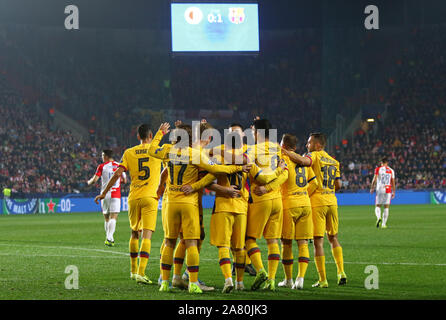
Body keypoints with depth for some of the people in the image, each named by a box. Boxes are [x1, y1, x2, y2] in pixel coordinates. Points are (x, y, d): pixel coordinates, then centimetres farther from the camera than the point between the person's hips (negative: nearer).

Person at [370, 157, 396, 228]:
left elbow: (374, 179, -5)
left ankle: (378, 218, -23)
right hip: (388, 190, 1)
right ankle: (384, 224, 2)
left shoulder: (378, 169, 1)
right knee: (386, 207, 7)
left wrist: (372, 188, 6)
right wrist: (393, 192, 15)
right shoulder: (391, 170, 7)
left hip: (379, 190, -1)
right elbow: (393, 182, 8)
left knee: (377, 206, 5)